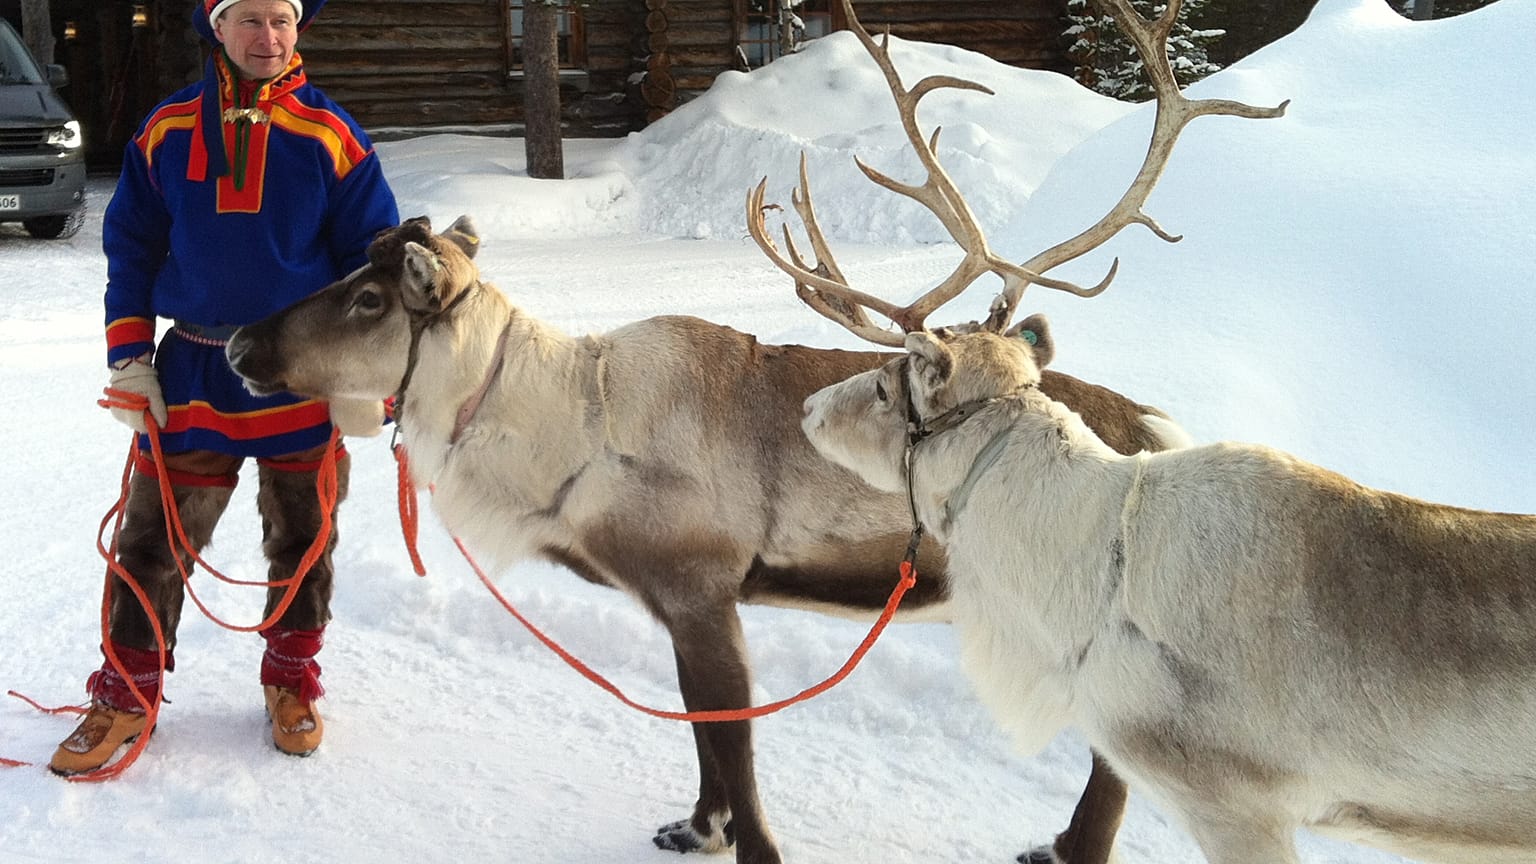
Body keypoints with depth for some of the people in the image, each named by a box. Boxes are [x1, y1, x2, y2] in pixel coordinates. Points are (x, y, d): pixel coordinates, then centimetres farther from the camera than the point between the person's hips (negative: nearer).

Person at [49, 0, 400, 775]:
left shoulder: (329, 135, -3)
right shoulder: (167, 132, 2)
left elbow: (371, 257, -1)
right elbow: (131, 247, 8)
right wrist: (129, 360, 2)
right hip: (192, 373, 1)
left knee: (301, 541, 10)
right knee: (153, 539, 5)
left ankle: (291, 681, 29)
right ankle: (125, 694, 20)